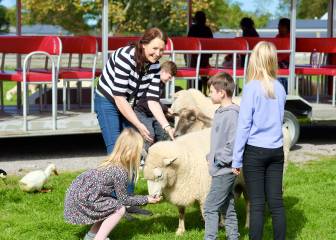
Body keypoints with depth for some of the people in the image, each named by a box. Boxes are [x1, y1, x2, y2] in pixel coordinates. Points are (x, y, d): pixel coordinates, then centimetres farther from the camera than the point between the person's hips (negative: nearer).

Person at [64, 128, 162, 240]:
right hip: (82, 200, -9)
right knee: (119, 209, -7)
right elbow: (124, 199, -7)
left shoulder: (112, 163, 7)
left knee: (112, 206, 19)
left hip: (78, 191, 9)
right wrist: (147, 199, 1)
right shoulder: (120, 172, -19)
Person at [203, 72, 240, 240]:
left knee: (210, 208, -8)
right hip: (222, 170, 10)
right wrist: (210, 157, 12)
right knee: (227, 207, 14)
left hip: (224, 170, -10)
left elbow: (233, 143, -24)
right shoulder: (221, 112, 11)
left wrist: (218, 161, -17)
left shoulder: (232, 114, -18)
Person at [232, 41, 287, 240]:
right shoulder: (280, 88, 4)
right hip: (276, 151, 5)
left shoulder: (252, 88, -11)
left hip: (255, 151, -4)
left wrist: (237, 159, -5)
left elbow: (244, 125, -10)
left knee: (257, 204, 0)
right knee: (276, 202, 8)